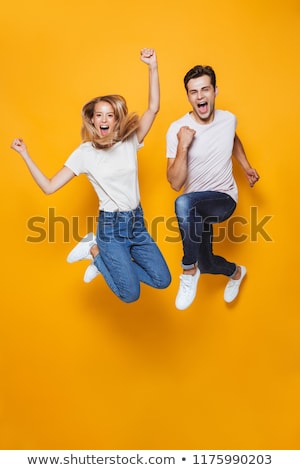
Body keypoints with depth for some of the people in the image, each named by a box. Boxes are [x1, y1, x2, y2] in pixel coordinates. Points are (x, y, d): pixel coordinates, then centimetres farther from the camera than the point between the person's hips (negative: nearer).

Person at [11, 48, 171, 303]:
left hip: (137, 221, 4)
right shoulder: (85, 153, -6)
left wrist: (153, 67, -21)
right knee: (130, 294, -8)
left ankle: (106, 258, 19)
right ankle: (95, 251, 13)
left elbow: (153, 108, -13)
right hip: (111, 226, -4)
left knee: (162, 281, 4)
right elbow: (49, 187, -9)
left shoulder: (130, 141, 0)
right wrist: (25, 155, -13)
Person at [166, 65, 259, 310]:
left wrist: (247, 166, 16)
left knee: (184, 203, -35)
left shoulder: (229, 119, -4)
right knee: (206, 265, 8)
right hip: (196, 208, 1)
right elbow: (175, 183, -22)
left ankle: (189, 271, -15)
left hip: (225, 198, -1)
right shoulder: (177, 129, -17)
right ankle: (235, 271, 47)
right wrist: (183, 146, -32)